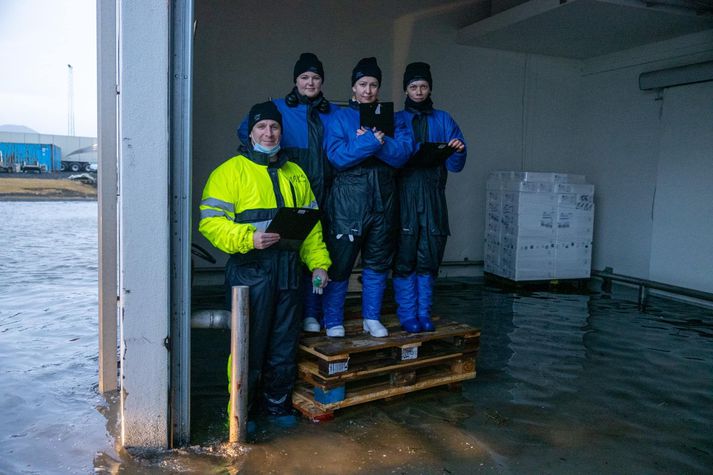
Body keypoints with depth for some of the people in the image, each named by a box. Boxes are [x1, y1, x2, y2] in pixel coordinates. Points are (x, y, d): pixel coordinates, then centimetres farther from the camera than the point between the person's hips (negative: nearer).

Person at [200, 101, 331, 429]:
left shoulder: (295, 174, 17)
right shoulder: (232, 171, -1)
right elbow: (211, 221, -9)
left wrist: (318, 263, 8)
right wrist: (248, 238, -23)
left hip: (289, 271, 5)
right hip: (250, 270, -5)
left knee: (285, 344, 13)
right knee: (249, 344, 3)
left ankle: (278, 403, 31)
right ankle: (242, 410, 22)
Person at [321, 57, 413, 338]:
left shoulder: (390, 119, 12)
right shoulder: (340, 118, 4)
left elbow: (403, 153, -4)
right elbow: (336, 156, -12)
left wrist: (374, 140, -14)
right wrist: (373, 141, -15)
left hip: (383, 198, 4)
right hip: (348, 198, -3)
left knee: (378, 261, 10)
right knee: (340, 261, -3)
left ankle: (372, 318, 23)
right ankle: (333, 321, 11)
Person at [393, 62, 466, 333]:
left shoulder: (443, 120, 14)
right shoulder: (396, 120, 10)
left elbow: (455, 165, 9)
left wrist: (458, 151, -11)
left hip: (433, 194, 2)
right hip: (404, 193, -2)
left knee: (429, 257, 5)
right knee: (405, 256, -4)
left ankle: (424, 313, 16)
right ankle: (407, 315, 7)